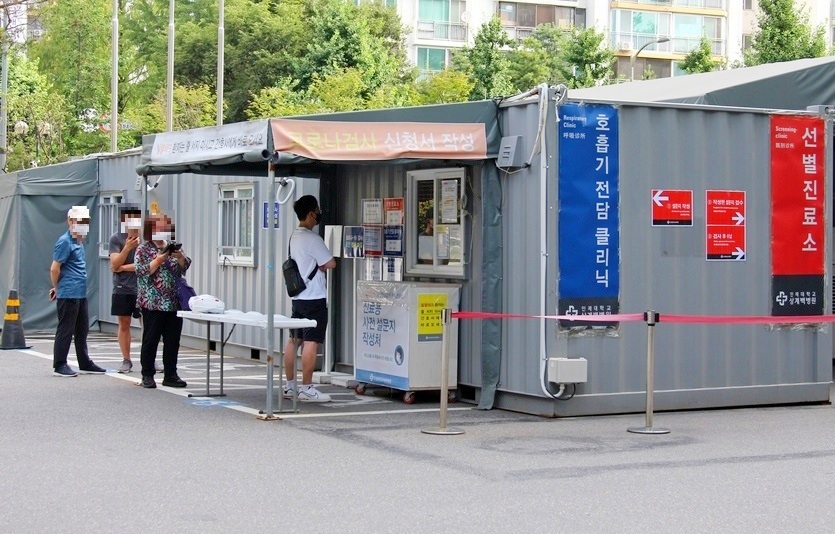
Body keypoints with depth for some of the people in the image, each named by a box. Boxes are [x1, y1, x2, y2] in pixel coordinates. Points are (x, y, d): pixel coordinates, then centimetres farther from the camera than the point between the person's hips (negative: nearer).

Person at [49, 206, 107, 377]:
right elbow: (54, 268, -13)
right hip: (68, 294, -9)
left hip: (81, 293, 9)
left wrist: (58, 288, 15)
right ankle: (59, 366, 4)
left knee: (82, 330, 13)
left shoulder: (78, 242, 15)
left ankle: (85, 364, 21)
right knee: (66, 330, -3)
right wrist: (57, 288, 0)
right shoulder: (65, 242, -12)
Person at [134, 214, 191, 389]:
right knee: (150, 340, 1)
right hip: (153, 302, -4)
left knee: (172, 341, 6)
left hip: (173, 302, 4)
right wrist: (159, 259, -19)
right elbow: (142, 271, -10)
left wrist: (180, 257, -11)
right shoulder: (143, 249, 1)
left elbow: (185, 267, 9)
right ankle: (147, 375, 8)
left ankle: (170, 375, 13)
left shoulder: (173, 246, 14)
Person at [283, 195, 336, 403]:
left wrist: (317, 266, 7)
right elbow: (330, 263, -15)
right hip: (314, 297, -10)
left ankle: (290, 385, 17)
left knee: (294, 340, 11)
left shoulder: (295, 236, 13)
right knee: (311, 341, -7)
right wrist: (322, 265, 5)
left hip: (298, 296, 10)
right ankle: (306, 389, -7)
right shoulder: (311, 238, -16)